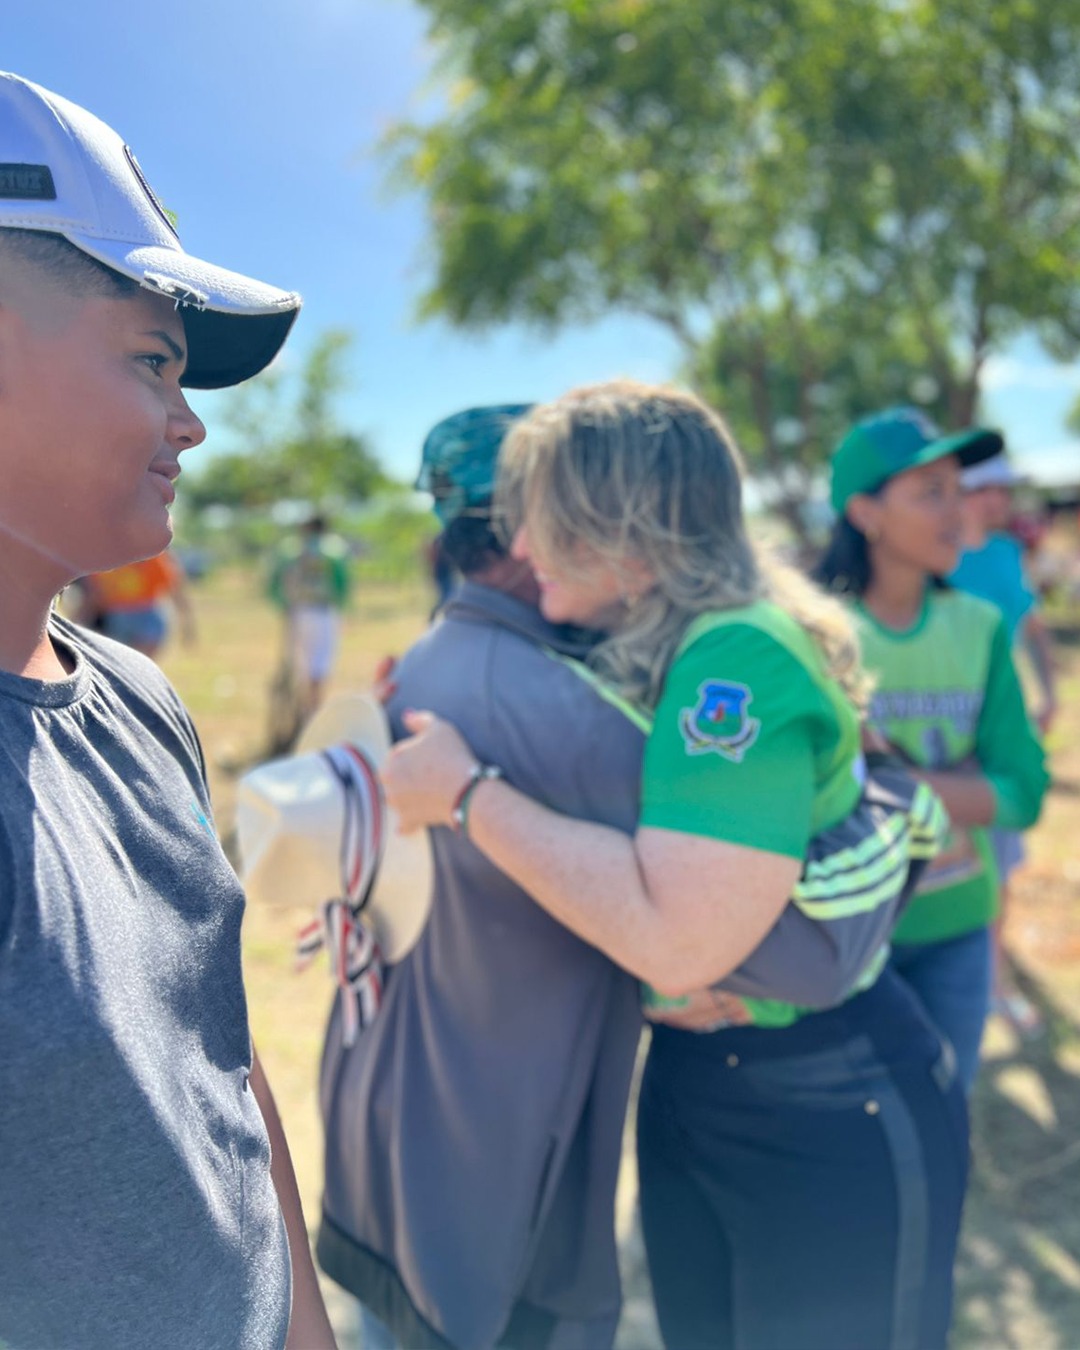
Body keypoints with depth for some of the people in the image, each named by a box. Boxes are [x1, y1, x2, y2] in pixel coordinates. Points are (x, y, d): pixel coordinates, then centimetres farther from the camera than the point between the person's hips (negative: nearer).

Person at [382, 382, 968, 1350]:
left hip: (835, 1118, -8)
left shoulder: (739, 661, -26)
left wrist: (465, 791, -27)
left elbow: (677, 939, -35)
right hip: (687, 1079, 8)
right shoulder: (637, 656, 1)